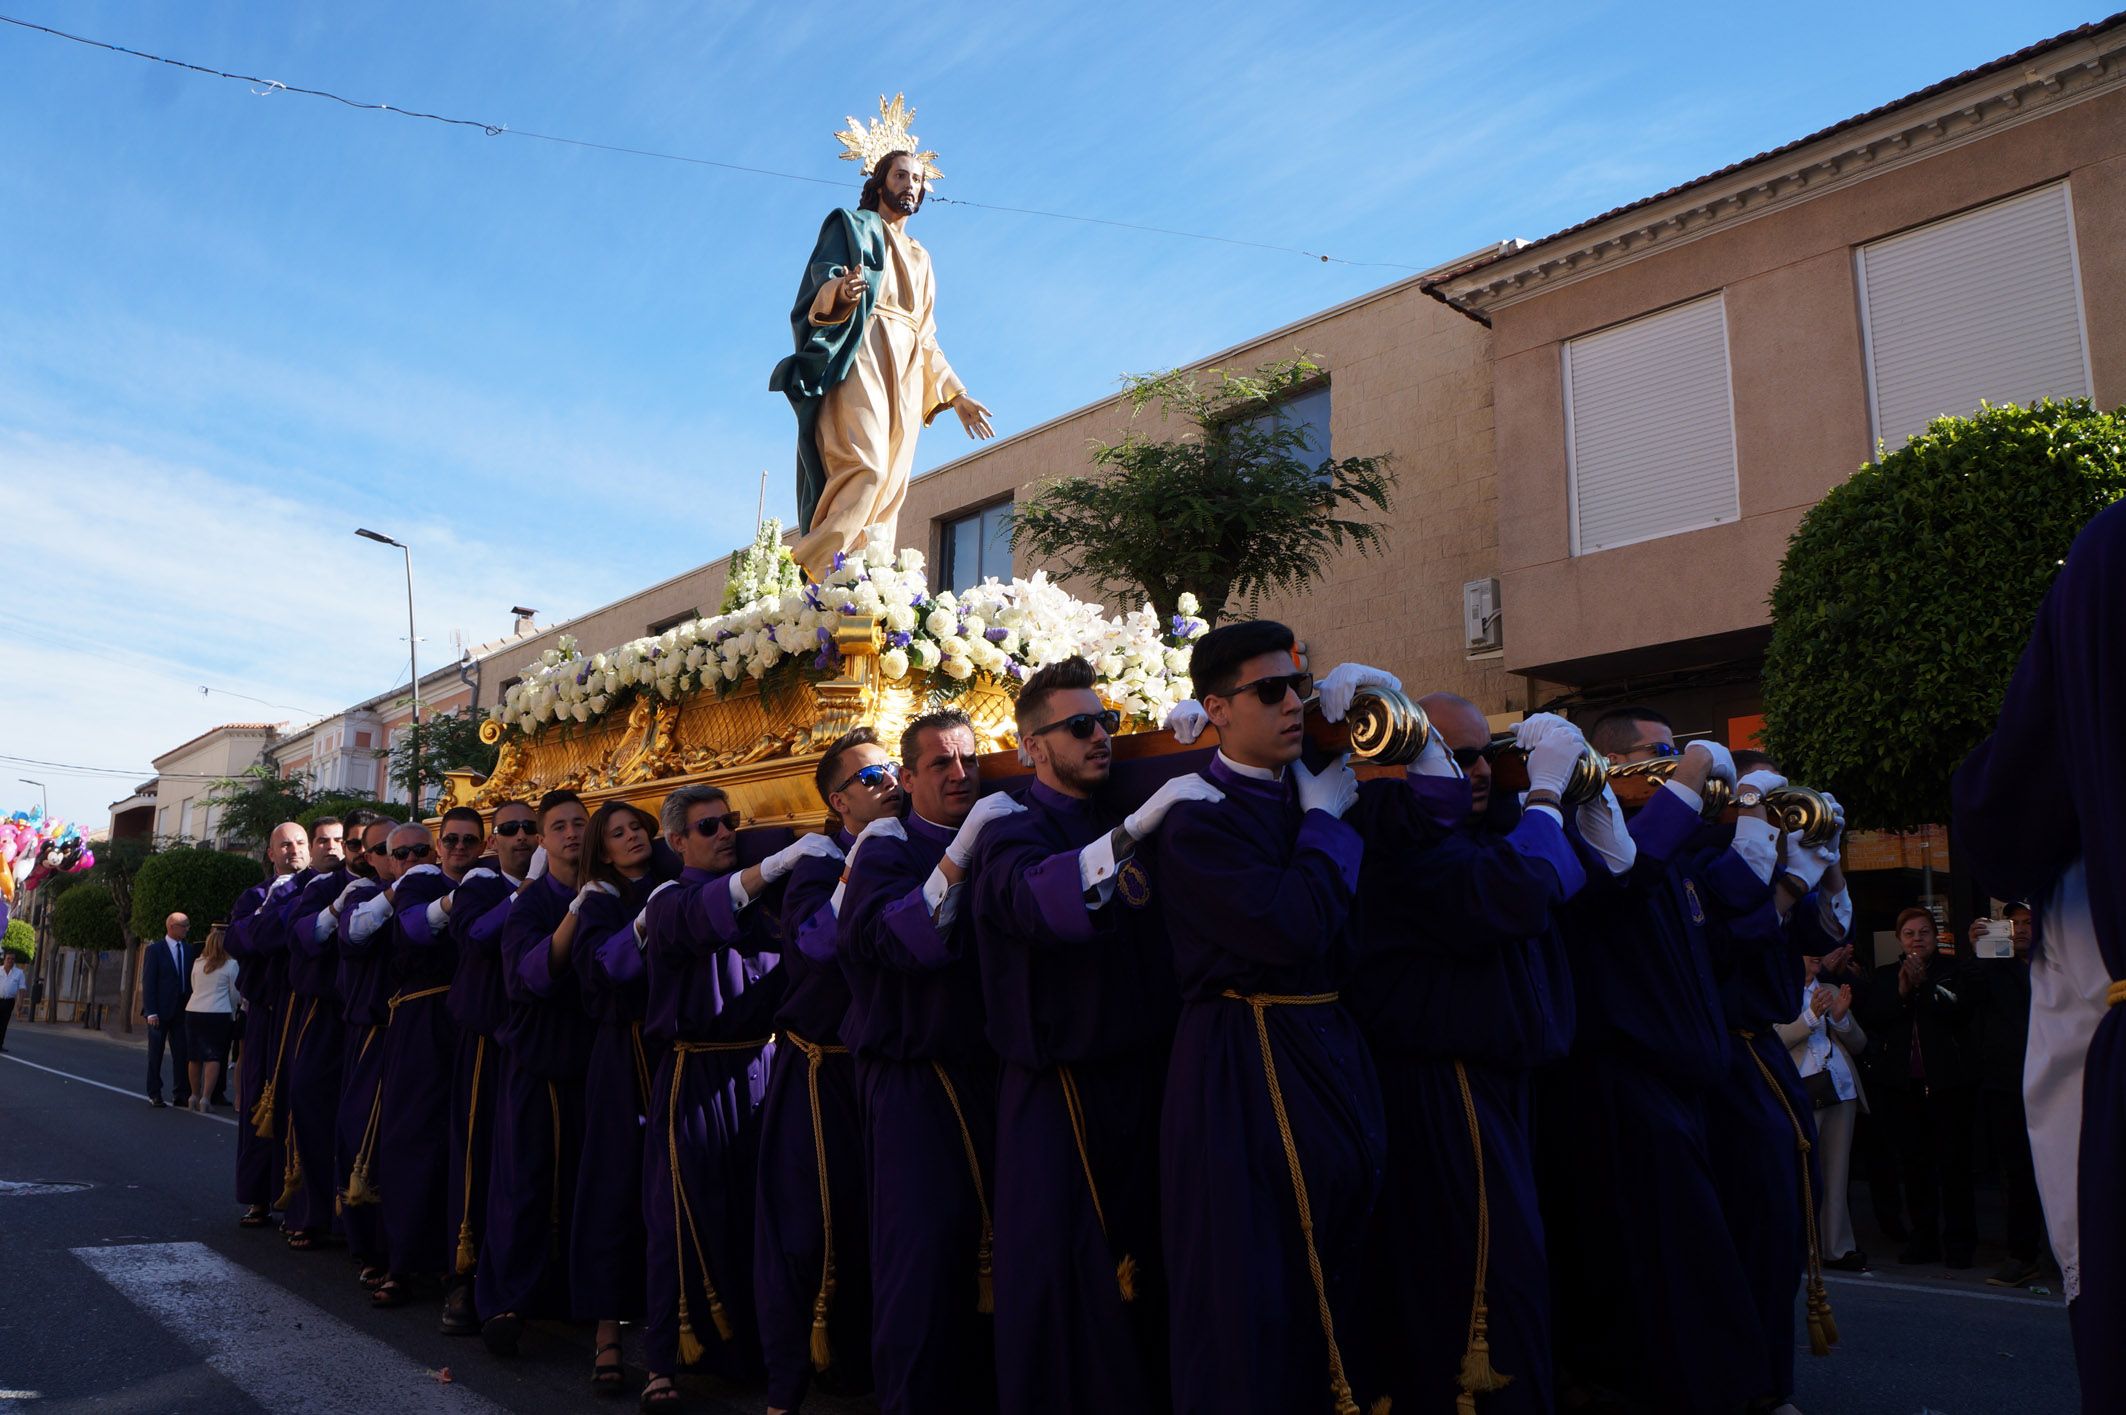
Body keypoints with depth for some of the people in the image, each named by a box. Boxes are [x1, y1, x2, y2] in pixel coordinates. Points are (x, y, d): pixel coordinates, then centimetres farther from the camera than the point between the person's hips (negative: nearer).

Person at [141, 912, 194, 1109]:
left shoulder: (188, 951, 10)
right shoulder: (154, 950, -4)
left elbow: (190, 980, 10)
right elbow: (148, 982, -8)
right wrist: (151, 1012, -15)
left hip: (181, 1010, 4)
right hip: (160, 1011, -4)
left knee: (182, 1053, 3)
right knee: (155, 1054, 5)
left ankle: (182, 1094, 7)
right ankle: (154, 1094, 13)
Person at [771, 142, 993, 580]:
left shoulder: (919, 258, 30)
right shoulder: (852, 226, 11)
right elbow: (821, 286, -5)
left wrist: (955, 395, 22)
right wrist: (840, 293, -30)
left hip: (906, 374, 7)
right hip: (861, 360, -6)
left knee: (890, 485, -8)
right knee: (865, 466, -26)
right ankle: (816, 573, -30)